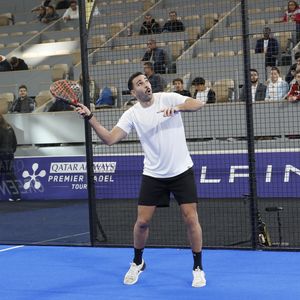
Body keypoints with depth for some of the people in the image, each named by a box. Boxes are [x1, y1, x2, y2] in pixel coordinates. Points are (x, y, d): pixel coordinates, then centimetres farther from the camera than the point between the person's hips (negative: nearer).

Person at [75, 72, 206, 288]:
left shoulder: (168, 98, -7)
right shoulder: (132, 114, -3)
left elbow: (198, 104, -18)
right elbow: (110, 139, -11)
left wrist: (177, 107, -35)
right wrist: (90, 118, -21)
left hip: (182, 171, -2)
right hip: (153, 174, 2)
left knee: (191, 219, -6)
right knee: (142, 222, 2)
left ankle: (198, 268, 9)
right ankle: (137, 263, 27)